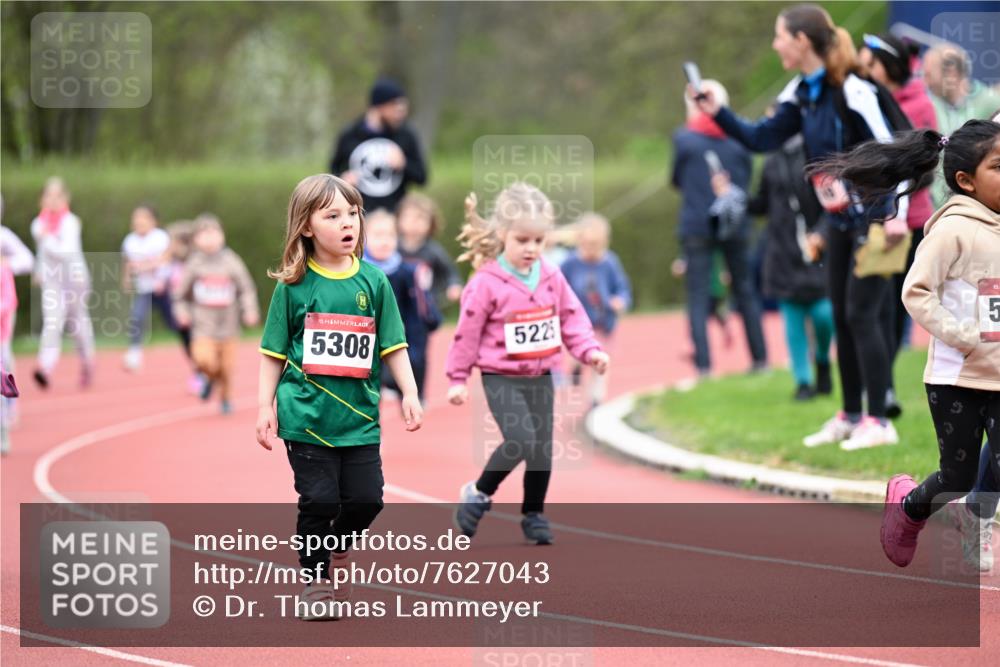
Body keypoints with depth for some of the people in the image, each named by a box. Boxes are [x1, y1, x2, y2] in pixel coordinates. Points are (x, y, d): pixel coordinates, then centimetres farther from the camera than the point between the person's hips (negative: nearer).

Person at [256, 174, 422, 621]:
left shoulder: (373, 281, 3)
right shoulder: (293, 285, -3)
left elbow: (392, 347, 7)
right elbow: (274, 353, 2)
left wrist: (409, 393, -2)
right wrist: (265, 406, -3)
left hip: (359, 413, 2)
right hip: (307, 413, -2)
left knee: (366, 499, 1)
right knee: (319, 500, -2)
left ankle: (338, 548, 32)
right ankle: (316, 583, 15)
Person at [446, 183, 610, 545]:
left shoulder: (552, 278, 2)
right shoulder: (486, 283, -14)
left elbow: (572, 318, 10)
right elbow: (467, 331, -8)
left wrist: (589, 351, -5)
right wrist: (458, 378, -4)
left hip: (541, 377, 5)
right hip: (501, 377, -5)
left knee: (543, 450, 6)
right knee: (521, 441, -20)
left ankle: (534, 514, 23)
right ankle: (478, 494, 2)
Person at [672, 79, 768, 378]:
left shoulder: (684, 139, -6)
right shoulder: (739, 140, 3)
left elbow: (677, 179, 3)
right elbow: (746, 182, 7)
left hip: (696, 226, -3)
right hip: (735, 226, 3)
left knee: (698, 297, -1)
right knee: (745, 291, 13)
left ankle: (703, 365, -10)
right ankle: (760, 358, 15)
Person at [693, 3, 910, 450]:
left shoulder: (851, 92, -20)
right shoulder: (802, 94, 5)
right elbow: (761, 139, 11)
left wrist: (896, 215, -24)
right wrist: (718, 114, 0)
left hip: (873, 219, -8)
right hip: (839, 221, 9)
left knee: (861, 315, -9)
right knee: (841, 317, 11)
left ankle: (879, 421, -4)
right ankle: (850, 416, 19)